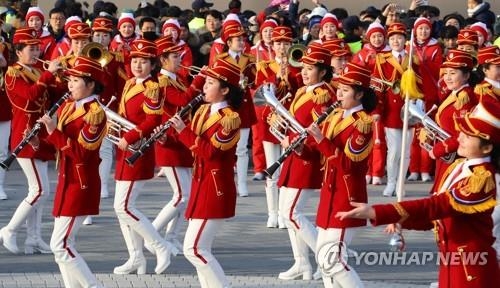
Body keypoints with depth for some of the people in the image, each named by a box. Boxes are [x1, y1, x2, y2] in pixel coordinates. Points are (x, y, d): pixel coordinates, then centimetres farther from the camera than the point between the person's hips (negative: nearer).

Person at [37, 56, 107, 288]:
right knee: (64, 244, 10)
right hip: (68, 181, 9)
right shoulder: (68, 108, 10)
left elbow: (80, 152, -22)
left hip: (81, 184, -9)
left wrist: (54, 131, -24)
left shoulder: (95, 114, -16)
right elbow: (62, 143, 16)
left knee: (61, 245, -11)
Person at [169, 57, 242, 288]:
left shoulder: (229, 118, -16)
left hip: (215, 189, -9)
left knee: (194, 248, -12)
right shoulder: (204, 111, 11)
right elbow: (196, 143, 17)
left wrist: (183, 131, -20)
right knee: (200, 248, 10)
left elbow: (210, 151, -24)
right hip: (201, 185, 9)